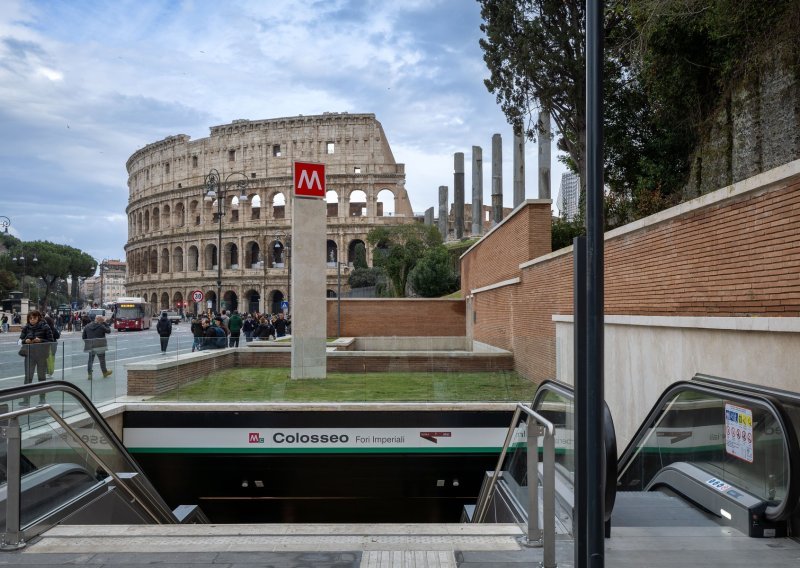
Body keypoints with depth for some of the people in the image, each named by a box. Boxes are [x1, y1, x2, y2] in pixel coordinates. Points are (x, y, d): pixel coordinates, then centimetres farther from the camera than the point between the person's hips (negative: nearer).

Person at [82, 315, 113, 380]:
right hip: (99, 346, -4)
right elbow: (108, 331, 2)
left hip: (90, 347, 4)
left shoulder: (87, 327, 4)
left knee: (90, 360, 11)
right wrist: (105, 323, 5)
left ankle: (89, 374, 8)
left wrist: (87, 342, 17)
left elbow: (83, 336, 8)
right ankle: (105, 372, 24)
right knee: (102, 359, 10)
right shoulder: (101, 326, -13)